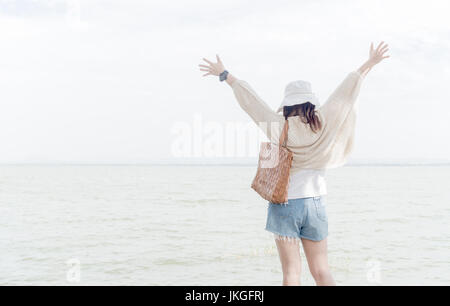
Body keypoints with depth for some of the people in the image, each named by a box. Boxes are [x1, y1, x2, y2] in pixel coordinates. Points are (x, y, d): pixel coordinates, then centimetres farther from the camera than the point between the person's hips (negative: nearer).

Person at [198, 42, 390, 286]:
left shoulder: (279, 128, -8)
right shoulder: (323, 126, -3)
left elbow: (250, 100, 0)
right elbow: (346, 92, 7)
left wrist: (225, 75, 12)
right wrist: (370, 63, 17)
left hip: (284, 204, -2)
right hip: (314, 203, 2)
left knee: (291, 272, 3)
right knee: (321, 271, 9)